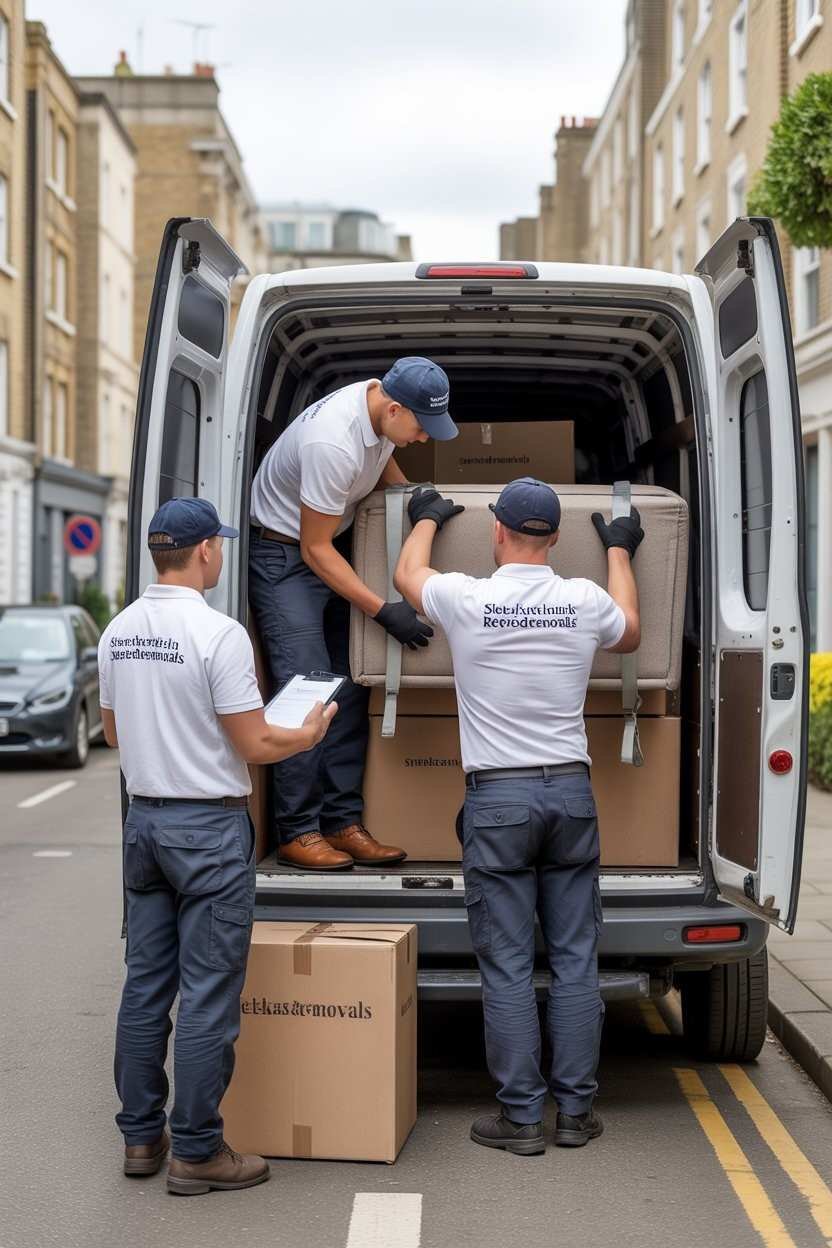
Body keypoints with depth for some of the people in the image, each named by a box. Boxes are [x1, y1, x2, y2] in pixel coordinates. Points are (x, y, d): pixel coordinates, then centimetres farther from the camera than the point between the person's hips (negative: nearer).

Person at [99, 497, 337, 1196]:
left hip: (144, 819, 8)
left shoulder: (119, 632, 6)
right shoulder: (218, 633, -18)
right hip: (210, 827, -8)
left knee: (145, 987, 14)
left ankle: (141, 1137, 22)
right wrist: (309, 735, 4)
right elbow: (254, 745, -16)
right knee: (208, 997, -1)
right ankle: (197, 1153, 5)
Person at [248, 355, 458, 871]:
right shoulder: (333, 443, -33)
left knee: (350, 687, 3)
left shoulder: (381, 401, -7)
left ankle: (343, 823, 6)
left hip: (334, 543, 9)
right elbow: (314, 549, -25)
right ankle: (297, 832, -7)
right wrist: (384, 611, -25)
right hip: (285, 553, -9)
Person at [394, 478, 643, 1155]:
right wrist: (619, 549, 38)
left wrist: (428, 518, 37)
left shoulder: (466, 600, -6)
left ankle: (521, 1116, 6)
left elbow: (407, 575, 18)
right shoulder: (586, 602, 0)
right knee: (576, 959, 9)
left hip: (497, 799, -2)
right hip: (571, 793, 3)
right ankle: (575, 1110, 15)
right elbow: (629, 634, 25)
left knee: (507, 966, 2)